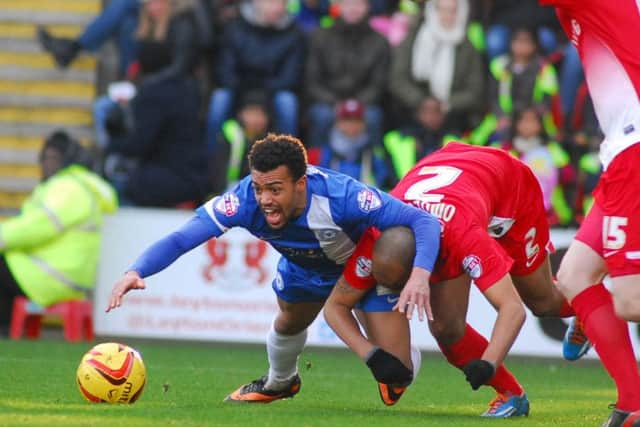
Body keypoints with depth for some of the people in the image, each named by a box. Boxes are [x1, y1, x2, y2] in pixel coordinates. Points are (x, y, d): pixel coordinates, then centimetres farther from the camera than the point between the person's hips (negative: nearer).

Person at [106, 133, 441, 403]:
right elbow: (181, 238, -37)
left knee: (392, 354, -10)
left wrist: (419, 276, -60)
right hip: (303, 267, 4)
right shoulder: (245, 200, -37)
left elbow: (424, 222, -43)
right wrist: (136, 272, -54)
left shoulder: (341, 195, -46)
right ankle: (280, 383, 59)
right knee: (289, 323, 23)